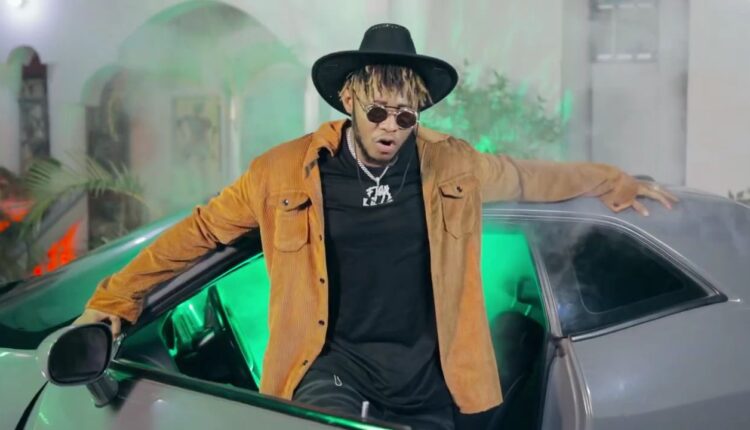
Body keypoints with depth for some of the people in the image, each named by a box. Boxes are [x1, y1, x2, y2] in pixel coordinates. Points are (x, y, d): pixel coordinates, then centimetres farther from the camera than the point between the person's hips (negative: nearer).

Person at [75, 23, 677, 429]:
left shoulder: (452, 167, 1)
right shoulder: (286, 173, -6)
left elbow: (526, 177, 19)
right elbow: (200, 231, 4)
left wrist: (611, 181, 28)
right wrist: (116, 296, 9)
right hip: (334, 361, -3)